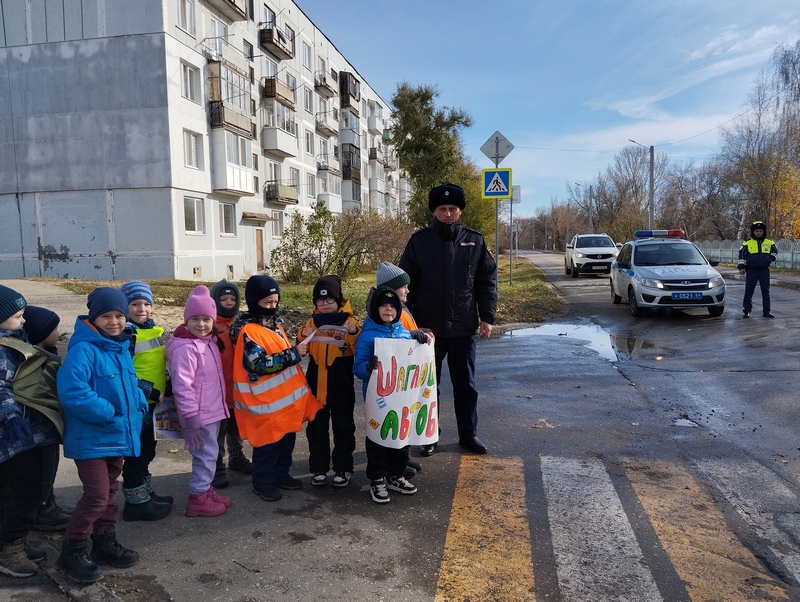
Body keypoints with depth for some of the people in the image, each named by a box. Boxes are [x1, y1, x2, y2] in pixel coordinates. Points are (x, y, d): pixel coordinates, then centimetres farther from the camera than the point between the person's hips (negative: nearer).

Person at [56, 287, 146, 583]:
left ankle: (105, 542, 33)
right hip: (91, 438, -8)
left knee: (109, 492, 18)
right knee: (97, 496, -6)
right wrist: (107, 411, -25)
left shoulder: (121, 348, 7)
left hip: (118, 435, 8)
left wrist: (138, 406, 0)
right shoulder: (83, 349, -20)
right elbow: (71, 390, -31)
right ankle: (71, 551, 13)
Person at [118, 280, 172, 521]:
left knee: (147, 450, 19)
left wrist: (167, 386, 7)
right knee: (137, 452, 2)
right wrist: (151, 391, -23)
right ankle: (136, 502, 14)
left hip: (153, 401, 9)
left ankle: (145, 493, 33)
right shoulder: (126, 333, -18)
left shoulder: (152, 328, 9)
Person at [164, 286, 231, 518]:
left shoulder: (209, 341, 8)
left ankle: (205, 491, 33)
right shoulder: (185, 348, -21)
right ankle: (198, 500, 13)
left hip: (212, 411, 9)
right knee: (206, 455, -1)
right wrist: (191, 418, -24)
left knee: (209, 455, 19)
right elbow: (182, 386, -24)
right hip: (199, 415, -9)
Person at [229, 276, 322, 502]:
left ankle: (281, 475, 36)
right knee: (268, 443, 6)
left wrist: (298, 351, 6)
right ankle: (263, 483, 23)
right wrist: (293, 354, -25)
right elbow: (260, 364, -27)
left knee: (287, 439, 19)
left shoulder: (275, 322, 9)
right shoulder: (247, 330, -18)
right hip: (266, 401, -8)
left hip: (286, 396, 8)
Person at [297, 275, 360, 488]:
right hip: (316, 386, 3)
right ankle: (319, 468, 23)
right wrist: (302, 337, -15)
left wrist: (354, 333, -31)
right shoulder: (312, 322, 5)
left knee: (343, 429, 8)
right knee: (316, 429, 11)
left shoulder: (349, 321, -4)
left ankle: (343, 468, 21)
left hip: (341, 388, -3)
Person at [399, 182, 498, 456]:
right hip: (428, 326, 0)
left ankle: (468, 433, 26)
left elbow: (487, 281, 4)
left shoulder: (475, 241, 2)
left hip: (463, 327, 1)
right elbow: (405, 281, 1)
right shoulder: (419, 241, 0)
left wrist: (487, 317, -2)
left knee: (466, 384, 12)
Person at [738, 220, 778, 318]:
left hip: (764, 270, 2)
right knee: (749, 291, 0)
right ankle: (747, 310, 8)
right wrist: (741, 267, -3)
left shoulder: (769, 243, 8)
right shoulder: (747, 243, 2)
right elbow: (742, 255, 3)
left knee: (766, 291, 6)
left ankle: (766, 311, 13)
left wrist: (772, 257, -2)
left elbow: (775, 252, 19)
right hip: (751, 270, -2)